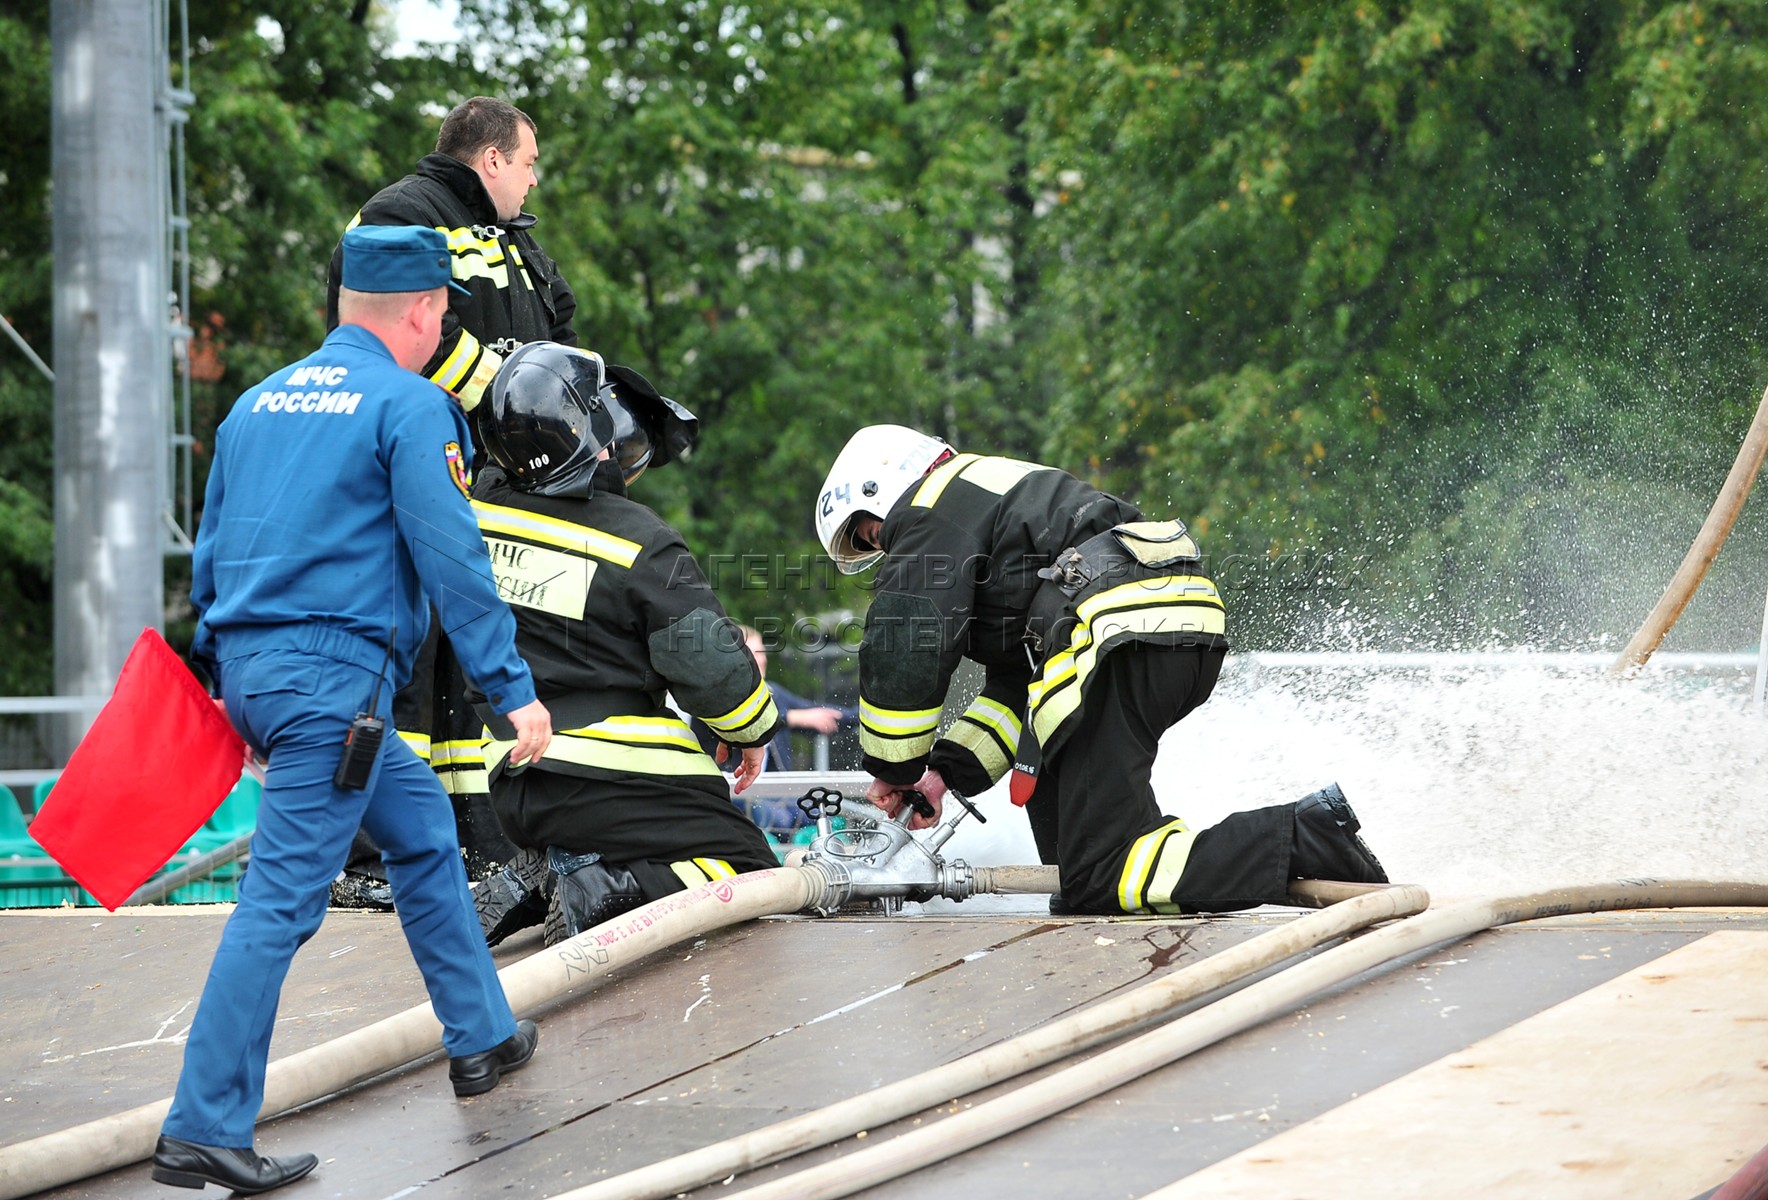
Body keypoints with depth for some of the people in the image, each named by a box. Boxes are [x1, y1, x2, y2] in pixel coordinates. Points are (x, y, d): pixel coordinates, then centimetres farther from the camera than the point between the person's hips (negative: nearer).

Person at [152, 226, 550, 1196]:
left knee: (420, 818, 23)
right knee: (282, 899, -8)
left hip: (250, 671, 9)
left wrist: (228, 684, 29)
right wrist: (513, 690, -9)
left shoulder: (259, 401, 15)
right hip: (333, 676, -9)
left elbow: (210, 553, 20)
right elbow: (452, 561, -12)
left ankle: (481, 1039, 30)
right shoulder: (409, 406, -7)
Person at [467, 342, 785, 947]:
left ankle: (529, 884, 2)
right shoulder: (636, 541, -17)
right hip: (615, 779, -7)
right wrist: (751, 730, 6)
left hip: (516, 787, 7)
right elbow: (707, 659, -13)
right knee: (747, 868, 3)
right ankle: (602, 893, -17)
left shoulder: (481, 509, -2)